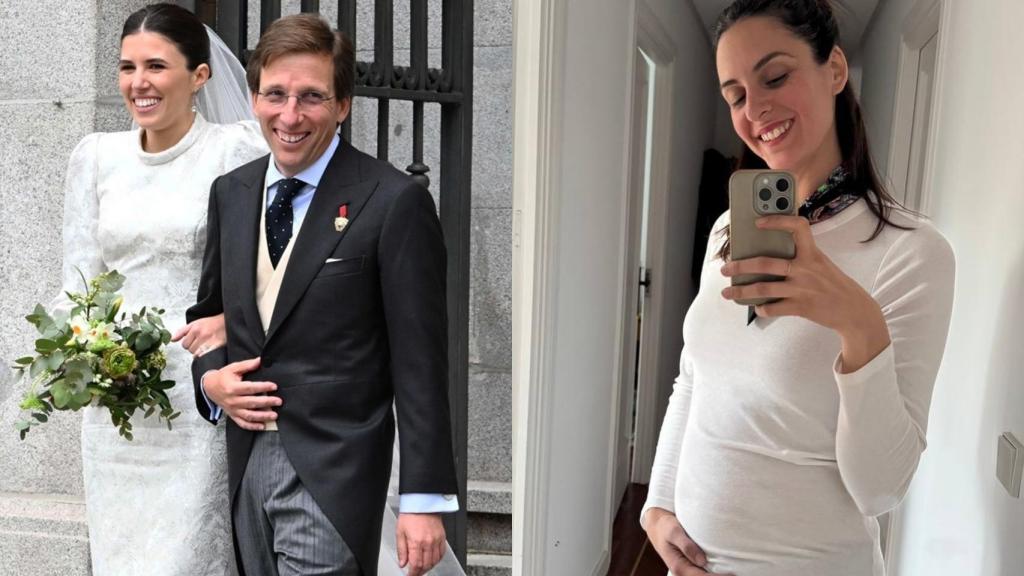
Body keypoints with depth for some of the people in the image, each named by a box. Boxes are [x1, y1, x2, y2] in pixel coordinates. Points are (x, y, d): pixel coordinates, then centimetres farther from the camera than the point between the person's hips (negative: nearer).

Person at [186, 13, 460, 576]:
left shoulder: (394, 201, -13)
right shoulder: (230, 193, 7)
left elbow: (420, 364, -13)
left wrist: (424, 500, -13)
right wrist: (209, 378, -2)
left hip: (333, 472, -5)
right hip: (245, 463, 6)